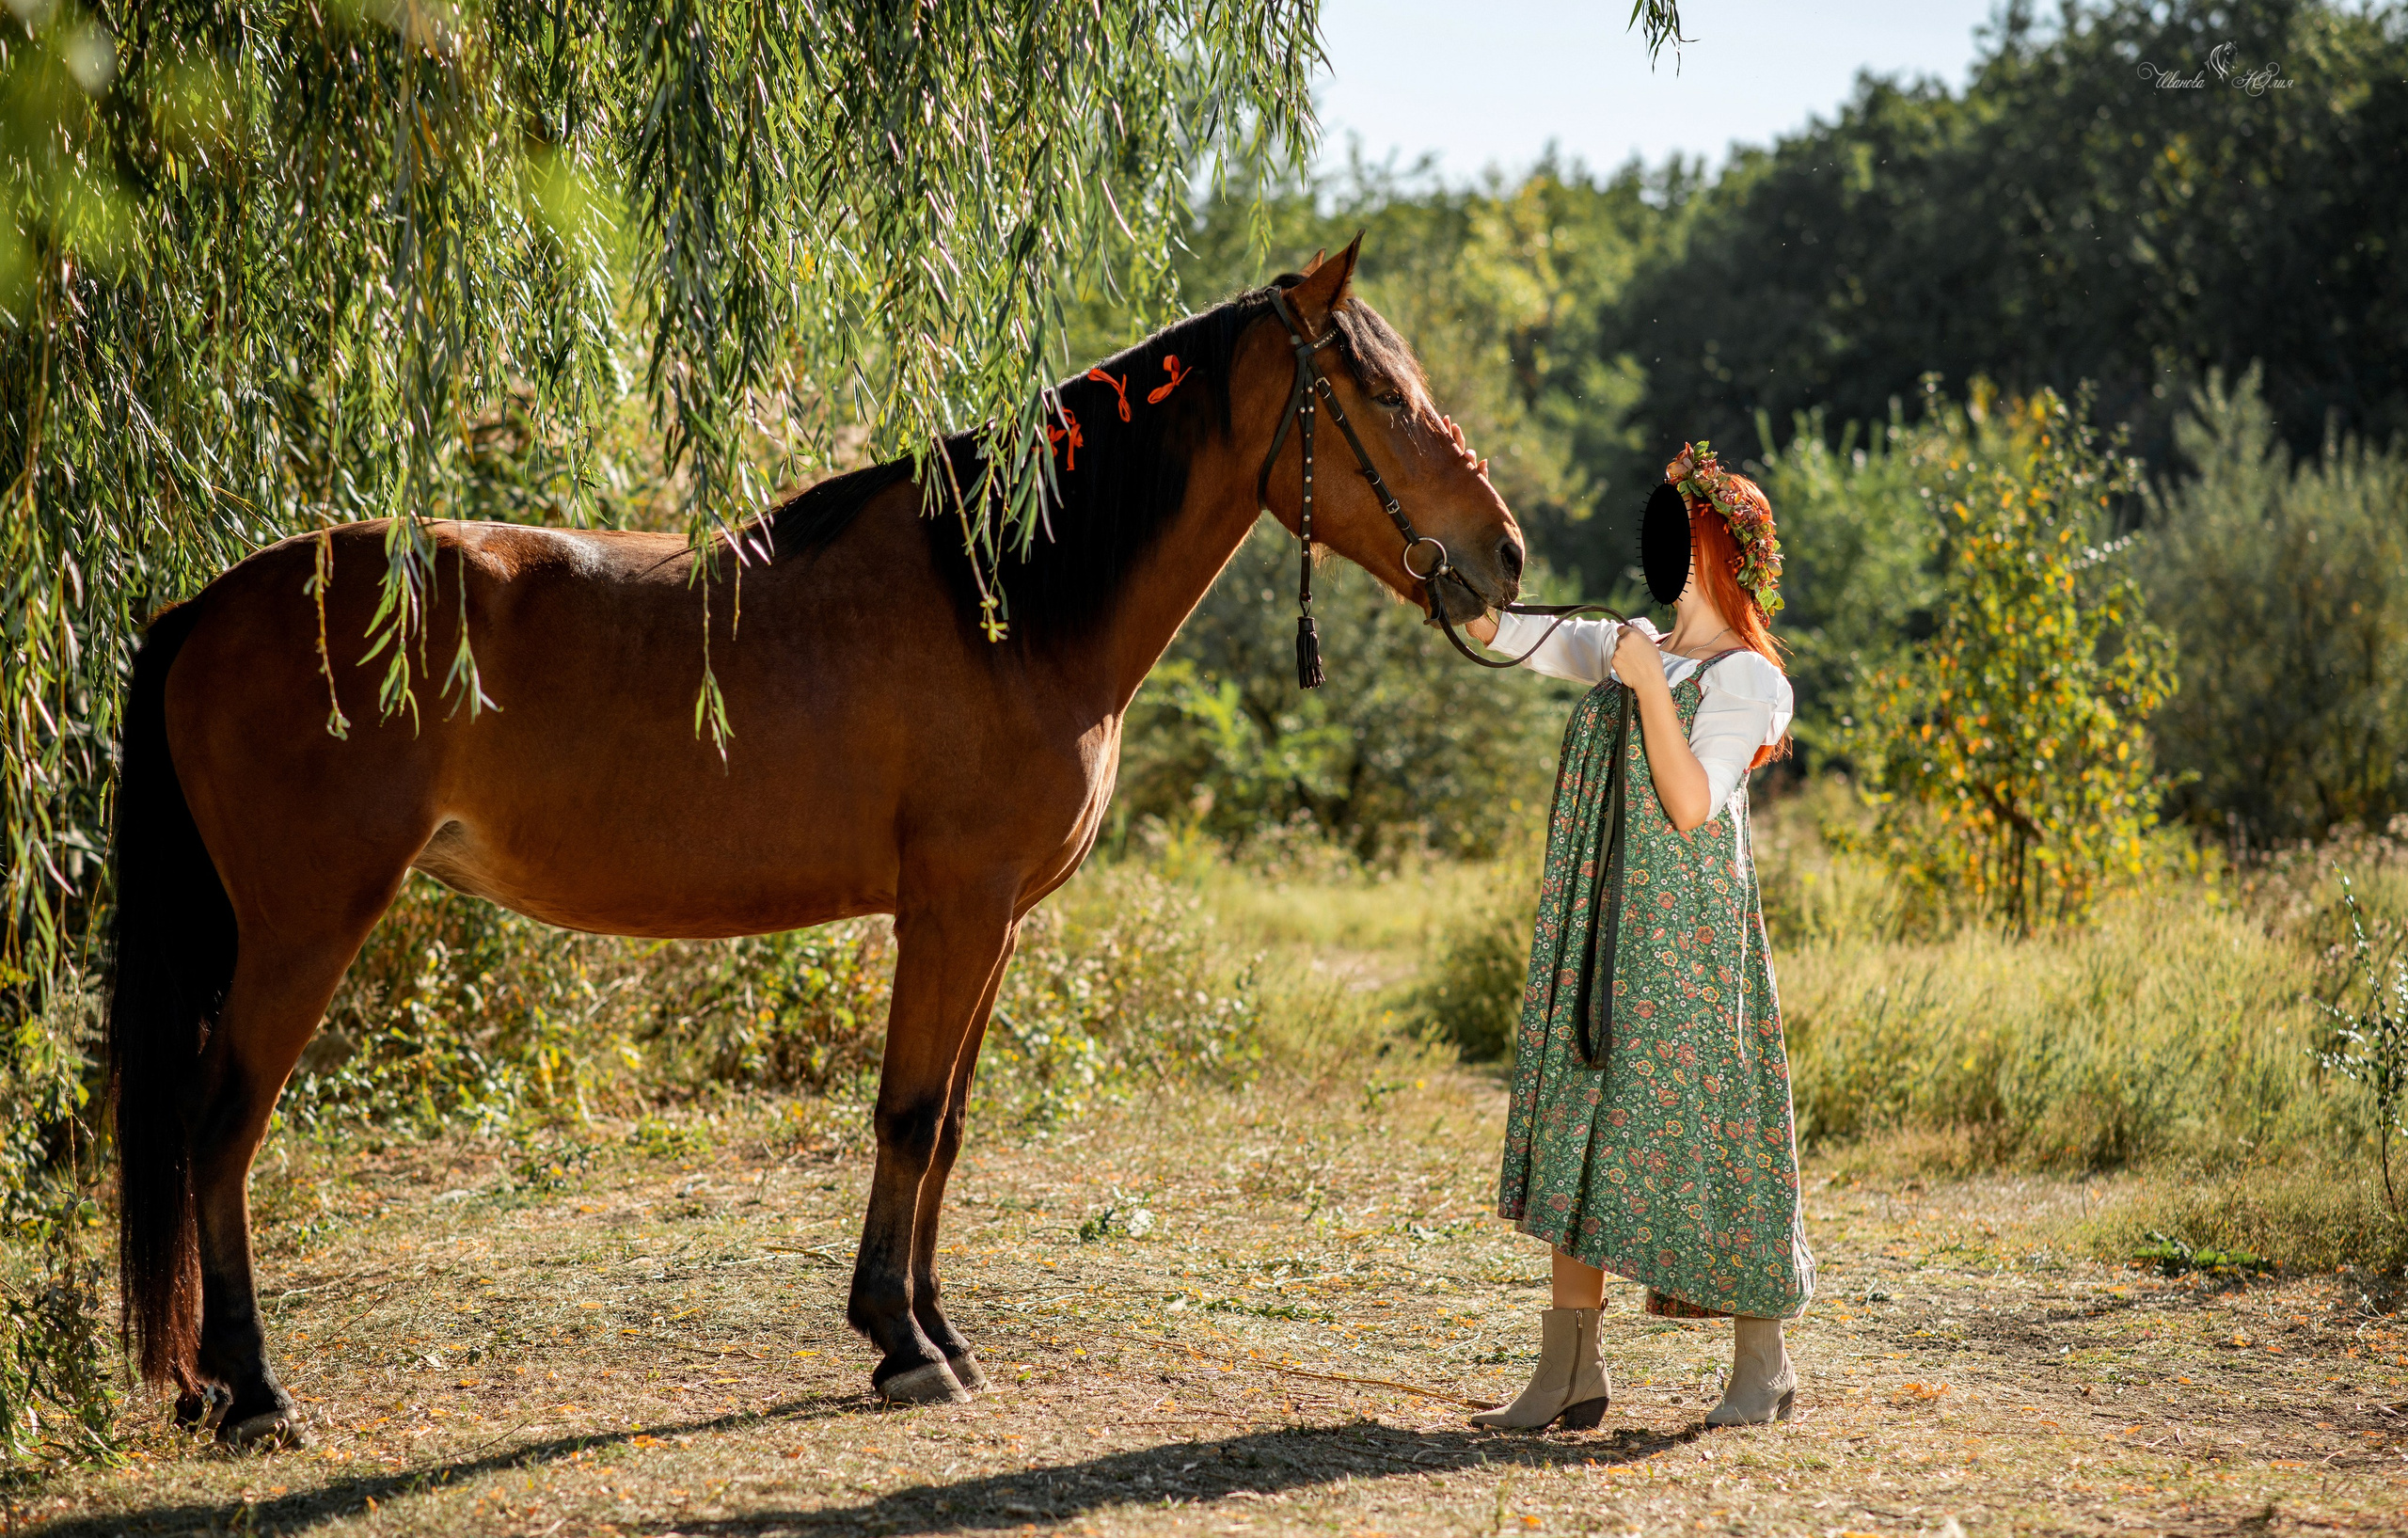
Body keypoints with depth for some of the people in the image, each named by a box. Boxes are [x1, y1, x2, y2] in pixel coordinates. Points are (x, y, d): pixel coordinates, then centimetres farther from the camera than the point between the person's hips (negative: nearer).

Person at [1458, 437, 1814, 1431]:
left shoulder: (1745, 680, -7)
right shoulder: (1622, 649, 13)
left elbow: (1693, 808, -18)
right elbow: (1491, 630, 13)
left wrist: (1650, 686, -20)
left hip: (1691, 938, -7)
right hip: (1599, 934, 7)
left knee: (1696, 1129, -2)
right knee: (1576, 1133, 4)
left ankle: (1762, 1364, 13)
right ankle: (1569, 1374, 8)